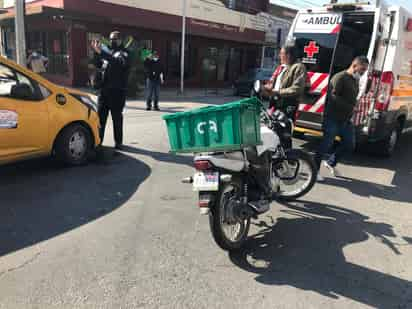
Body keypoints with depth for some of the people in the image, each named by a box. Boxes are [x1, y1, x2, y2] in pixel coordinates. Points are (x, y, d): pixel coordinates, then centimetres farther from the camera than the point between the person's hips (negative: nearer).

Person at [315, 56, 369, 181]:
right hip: (333, 119, -9)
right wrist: (349, 107, -21)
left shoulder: (355, 80, 16)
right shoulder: (340, 77, -13)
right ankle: (315, 170, 9)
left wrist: (352, 110, 3)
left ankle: (331, 163, 31)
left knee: (349, 145, 12)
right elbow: (333, 97, -22)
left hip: (346, 120, 9)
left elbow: (352, 99, 19)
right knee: (326, 144, -4)